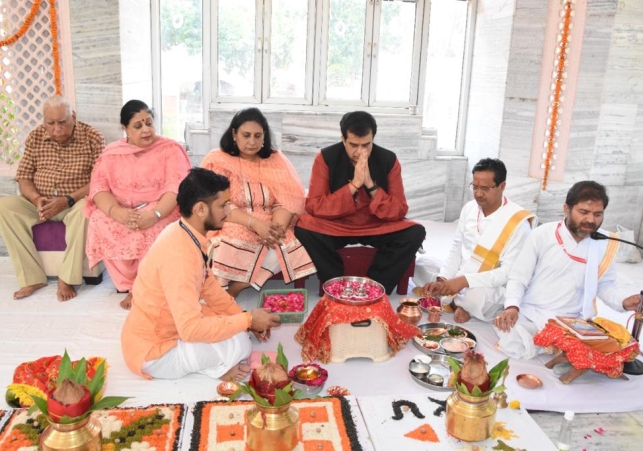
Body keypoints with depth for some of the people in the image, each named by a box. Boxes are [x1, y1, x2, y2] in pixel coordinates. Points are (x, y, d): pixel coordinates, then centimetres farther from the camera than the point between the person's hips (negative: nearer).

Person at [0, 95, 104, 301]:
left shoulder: (93, 137, -7)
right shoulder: (35, 137, 3)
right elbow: (23, 177, 4)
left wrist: (68, 200, -26)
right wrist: (37, 199, -18)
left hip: (76, 203, -4)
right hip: (40, 203, 4)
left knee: (85, 210, -38)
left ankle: (67, 278, -25)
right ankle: (32, 277, -20)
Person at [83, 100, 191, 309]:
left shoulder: (170, 149, -1)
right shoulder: (112, 152, 7)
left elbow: (176, 188, -13)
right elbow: (98, 187, -4)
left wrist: (155, 214, -31)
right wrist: (117, 212, -26)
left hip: (160, 212, -3)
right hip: (120, 213, 3)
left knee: (152, 229, -36)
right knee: (99, 223, -28)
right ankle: (130, 284, -13)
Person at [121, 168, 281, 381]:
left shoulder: (186, 234, -3)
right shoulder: (178, 254, -33)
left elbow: (208, 285, 10)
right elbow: (191, 329, -36)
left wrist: (245, 317, 3)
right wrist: (248, 320, -25)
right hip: (152, 351, -9)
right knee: (238, 344, -21)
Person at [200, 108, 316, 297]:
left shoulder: (276, 161, 10)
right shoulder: (217, 160, 1)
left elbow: (289, 200, -1)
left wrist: (276, 228, -23)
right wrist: (255, 223, -25)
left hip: (268, 230, 4)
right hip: (230, 229, -4)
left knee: (286, 246, -26)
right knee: (231, 247, -36)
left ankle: (230, 291, -15)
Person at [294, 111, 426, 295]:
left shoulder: (388, 160, -8)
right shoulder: (326, 158, -12)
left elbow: (399, 212, -10)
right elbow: (313, 206, -18)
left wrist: (371, 186, -25)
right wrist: (353, 185, -27)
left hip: (377, 228, 2)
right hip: (335, 227, -1)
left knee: (415, 233, -23)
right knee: (303, 229, -30)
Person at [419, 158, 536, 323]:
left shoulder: (518, 222, -18)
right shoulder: (469, 208, 1)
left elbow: (509, 272, -21)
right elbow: (457, 248, 7)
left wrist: (465, 280, -29)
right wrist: (442, 279, -10)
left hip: (492, 287, -6)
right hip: (458, 279, 6)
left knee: (475, 296, -37)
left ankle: (457, 302, -4)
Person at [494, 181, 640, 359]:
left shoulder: (605, 243, 1)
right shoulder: (543, 234, -7)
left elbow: (605, 285, 12)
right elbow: (518, 278, -3)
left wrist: (622, 303, -9)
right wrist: (512, 307, -20)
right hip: (530, 314, -3)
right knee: (514, 347, -28)